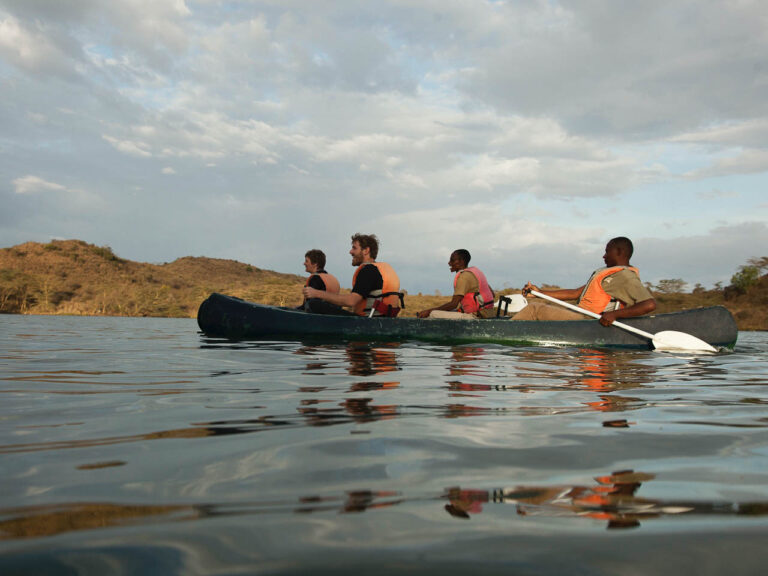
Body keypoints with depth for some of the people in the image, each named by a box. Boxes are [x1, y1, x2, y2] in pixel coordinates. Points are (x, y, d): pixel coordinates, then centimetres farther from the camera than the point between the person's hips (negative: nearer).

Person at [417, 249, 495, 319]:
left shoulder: (463, 276, -15)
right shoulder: (475, 271, 13)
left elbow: (453, 304, -21)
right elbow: (492, 294, 18)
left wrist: (429, 311, -16)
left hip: (475, 317, -10)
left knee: (432, 314, -14)